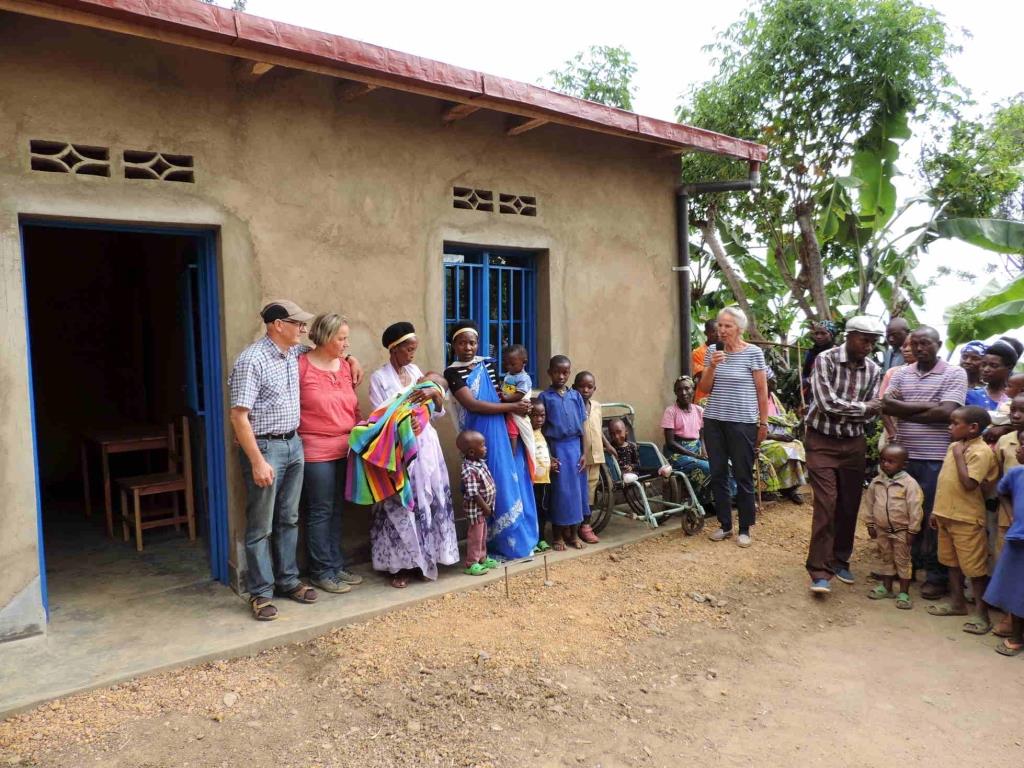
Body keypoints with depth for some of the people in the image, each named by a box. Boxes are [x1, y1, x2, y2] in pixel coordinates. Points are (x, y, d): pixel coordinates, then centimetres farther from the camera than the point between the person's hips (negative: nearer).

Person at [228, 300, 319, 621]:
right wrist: (257, 461, -22)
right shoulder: (251, 360, -17)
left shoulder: (293, 353, 6)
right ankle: (260, 592, 14)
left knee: (288, 519, 15)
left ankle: (288, 579, 28)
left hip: (293, 444, 7)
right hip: (264, 448, -7)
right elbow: (239, 416, -19)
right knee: (261, 526, 3)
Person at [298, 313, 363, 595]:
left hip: (345, 450, 6)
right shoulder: (301, 365, -11)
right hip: (316, 452, -6)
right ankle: (321, 572, 14)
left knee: (337, 511, 14)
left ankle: (336, 565, 25)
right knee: (320, 512, 2)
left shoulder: (346, 366, 9)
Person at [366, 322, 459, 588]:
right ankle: (400, 565, 9)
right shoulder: (379, 378, -5)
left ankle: (423, 558, 19)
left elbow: (437, 413, 11)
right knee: (402, 505, -2)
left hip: (425, 445, 5)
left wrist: (435, 395, -10)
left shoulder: (415, 371, 11)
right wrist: (413, 395, -17)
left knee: (429, 501, 7)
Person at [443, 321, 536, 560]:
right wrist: (513, 407, -14)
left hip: (503, 433, 5)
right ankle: (498, 545, 11)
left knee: (511, 483, 7)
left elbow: (499, 397, 13)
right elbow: (473, 405, -16)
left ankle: (518, 539, 20)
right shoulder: (452, 372, -7)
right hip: (480, 438, -5)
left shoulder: (489, 365, 9)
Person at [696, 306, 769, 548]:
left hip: (742, 423, -4)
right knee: (718, 475, 8)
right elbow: (704, 389, 5)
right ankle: (725, 525, 21)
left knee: (743, 477, 3)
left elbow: (762, 390, -1)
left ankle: (745, 529, 16)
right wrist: (711, 366, -11)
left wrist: (763, 422, -2)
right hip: (714, 421, 4)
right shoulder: (713, 350, 6)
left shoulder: (753, 353, -5)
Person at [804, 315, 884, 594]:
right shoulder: (825, 360, -13)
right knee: (826, 504, -10)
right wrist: (862, 407, -12)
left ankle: (840, 560, 26)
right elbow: (827, 403, -21)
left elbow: (870, 413, -1)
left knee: (849, 505, 9)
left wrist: (843, 410, -18)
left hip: (854, 443, 5)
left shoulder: (874, 370, 2)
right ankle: (820, 570, -5)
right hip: (822, 441, -5)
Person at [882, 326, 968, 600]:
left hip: (936, 459, -4)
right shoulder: (901, 374, 9)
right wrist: (926, 406, -13)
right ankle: (909, 563, 29)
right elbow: (887, 405, -4)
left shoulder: (955, 374, -4)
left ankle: (937, 575, 15)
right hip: (903, 455, 4)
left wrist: (903, 410, -8)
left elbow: (945, 413, -16)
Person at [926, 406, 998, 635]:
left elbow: (969, 484, -27)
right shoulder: (954, 446, 7)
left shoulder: (981, 452, -18)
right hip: (947, 515, 9)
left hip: (967, 520, -9)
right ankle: (957, 602, 33)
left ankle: (982, 613, 12)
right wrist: (937, 510, 17)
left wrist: (959, 455, -21)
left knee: (975, 568, 2)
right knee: (952, 561, 19)